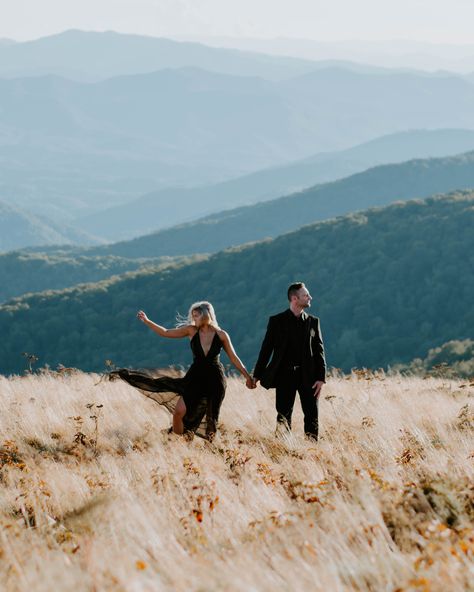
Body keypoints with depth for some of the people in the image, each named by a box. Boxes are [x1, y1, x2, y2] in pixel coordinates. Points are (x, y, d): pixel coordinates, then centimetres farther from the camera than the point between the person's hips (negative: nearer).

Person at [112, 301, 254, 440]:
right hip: (196, 377, 2)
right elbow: (165, 333, 2)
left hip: (215, 380, -2)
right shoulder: (192, 331, -1)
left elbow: (234, 358, 1)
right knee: (179, 411, -10)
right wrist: (146, 321, -5)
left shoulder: (221, 335, -5)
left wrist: (247, 376, -1)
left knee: (211, 419, 3)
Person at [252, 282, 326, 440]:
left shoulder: (313, 321, 8)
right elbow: (266, 349, 4)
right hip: (285, 374, -2)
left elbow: (319, 350, 6)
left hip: (308, 375, 2)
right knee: (284, 416, 1)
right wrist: (257, 375, 1)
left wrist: (321, 378, -4)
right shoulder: (277, 321, 2)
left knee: (312, 415, -1)